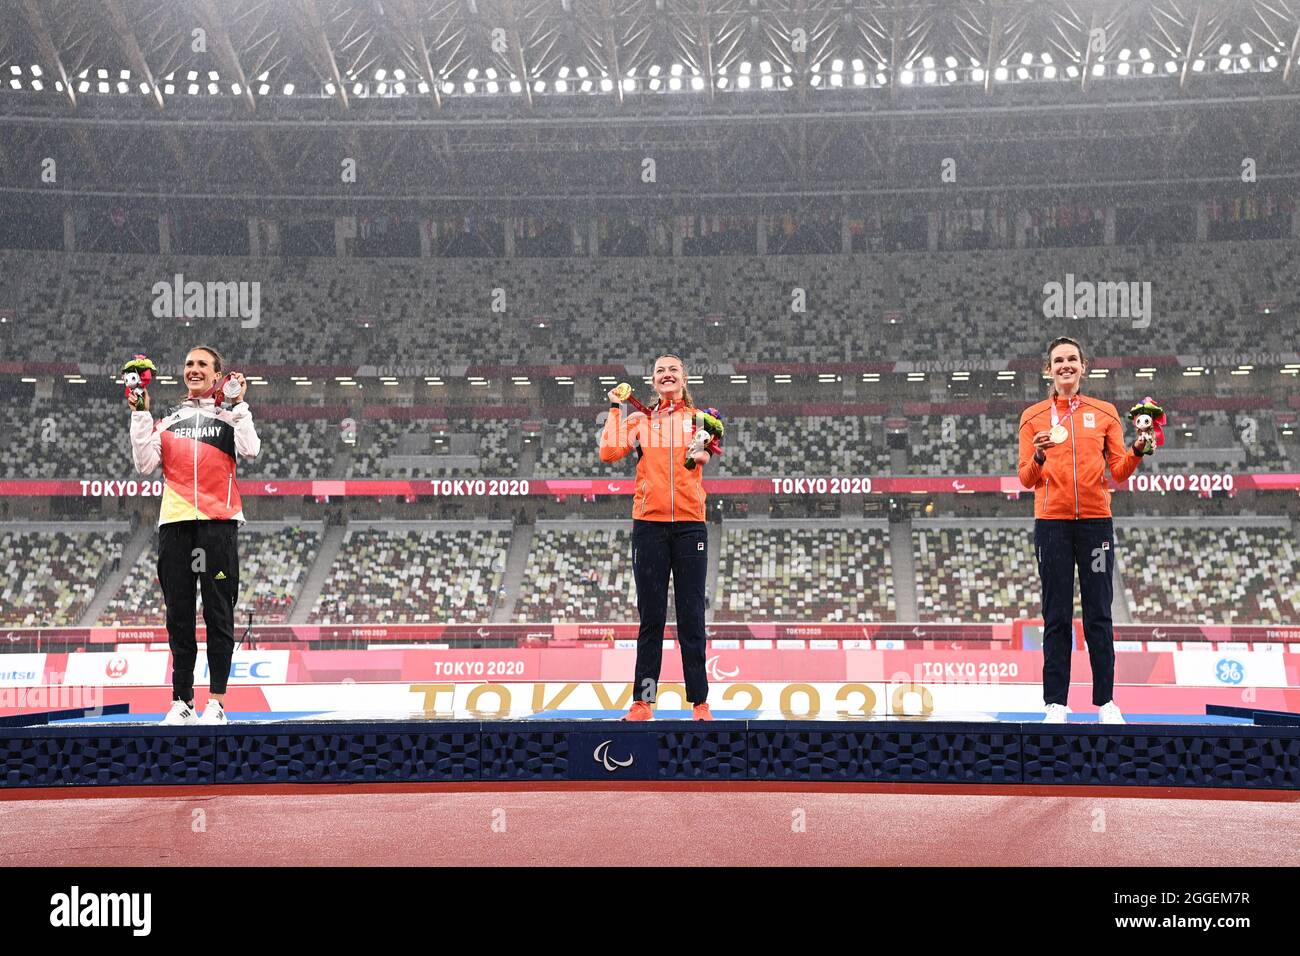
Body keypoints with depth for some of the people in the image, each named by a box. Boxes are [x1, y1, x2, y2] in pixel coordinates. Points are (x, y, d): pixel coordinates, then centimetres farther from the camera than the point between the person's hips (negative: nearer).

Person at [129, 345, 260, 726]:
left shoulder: (230, 415, 10)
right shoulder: (168, 419, 19)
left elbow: (250, 450, -9)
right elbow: (146, 463, 7)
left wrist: (239, 404, -4)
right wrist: (140, 414, 6)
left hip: (218, 522, -3)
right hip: (174, 523, 3)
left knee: (218, 612, -4)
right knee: (178, 615, 4)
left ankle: (216, 702, -2)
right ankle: (182, 701, 9)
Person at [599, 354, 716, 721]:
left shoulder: (699, 418, 12)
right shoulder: (640, 421, 13)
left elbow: (705, 454, -5)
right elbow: (609, 452, -3)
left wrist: (703, 451, -26)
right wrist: (615, 409, 4)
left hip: (689, 523, -1)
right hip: (648, 523, 1)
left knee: (691, 617, 1)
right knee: (650, 616, 2)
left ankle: (699, 701, 5)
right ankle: (643, 700, 5)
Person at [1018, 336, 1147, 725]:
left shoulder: (1105, 413, 10)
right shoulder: (1033, 417, 7)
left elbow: (1119, 471, 7)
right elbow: (1026, 479, 5)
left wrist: (1137, 451, -12)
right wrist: (1039, 456, -15)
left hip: (1095, 521, 1)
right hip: (1051, 522, 0)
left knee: (1099, 615, 2)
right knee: (1056, 615, 0)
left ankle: (1106, 701, 8)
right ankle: (1056, 703, 4)